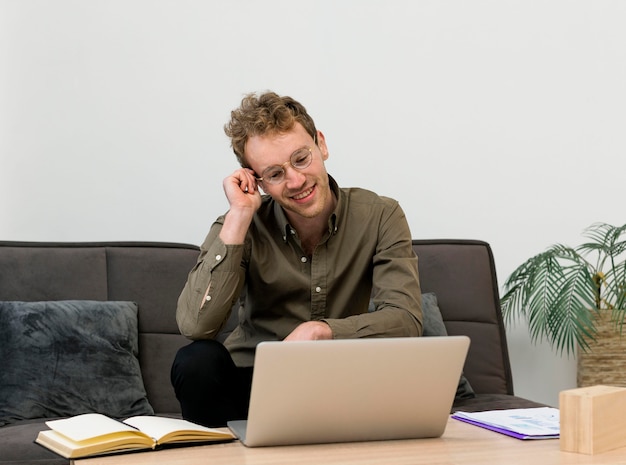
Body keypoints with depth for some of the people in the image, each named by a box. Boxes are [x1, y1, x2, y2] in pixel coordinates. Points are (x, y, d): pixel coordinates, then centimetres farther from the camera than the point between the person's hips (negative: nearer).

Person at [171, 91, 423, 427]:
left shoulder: (379, 217, -7)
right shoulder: (241, 226, -8)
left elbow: (406, 320, -17)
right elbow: (195, 326, -24)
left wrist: (319, 331, -31)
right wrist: (238, 217, -24)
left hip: (339, 386, 1)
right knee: (197, 361, -30)